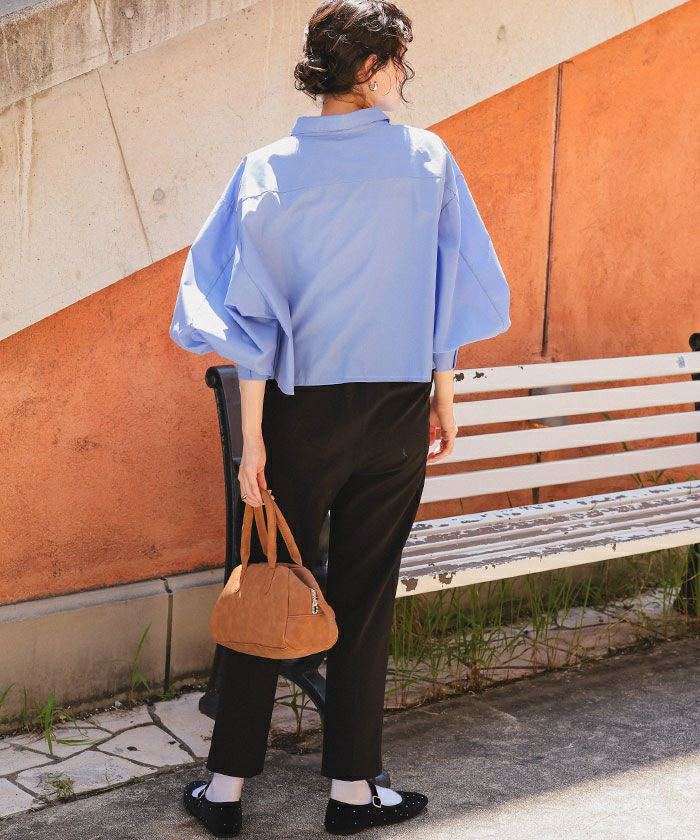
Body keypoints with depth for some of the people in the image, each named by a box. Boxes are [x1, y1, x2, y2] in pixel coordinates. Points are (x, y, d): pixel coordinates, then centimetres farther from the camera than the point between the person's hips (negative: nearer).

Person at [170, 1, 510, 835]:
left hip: (301, 413, 0)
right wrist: (443, 397, 10)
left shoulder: (268, 172, -7)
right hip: (395, 414, 0)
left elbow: (255, 319, -9)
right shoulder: (426, 158, -6)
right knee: (364, 598, 9)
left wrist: (251, 438, -5)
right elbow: (449, 292, -1)